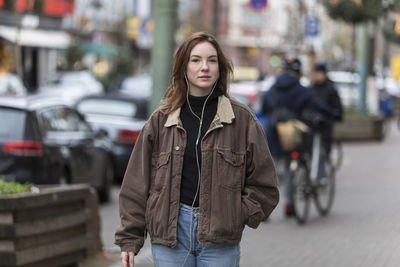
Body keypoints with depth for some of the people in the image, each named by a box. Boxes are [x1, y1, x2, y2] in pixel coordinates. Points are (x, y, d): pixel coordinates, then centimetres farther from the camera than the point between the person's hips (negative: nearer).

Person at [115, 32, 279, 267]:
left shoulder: (242, 119, 4)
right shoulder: (161, 120, 7)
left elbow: (264, 185, 8)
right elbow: (136, 184, 8)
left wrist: (237, 217, -4)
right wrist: (129, 239, 4)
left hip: (219, 239, -1)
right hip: (170, 231, 1)